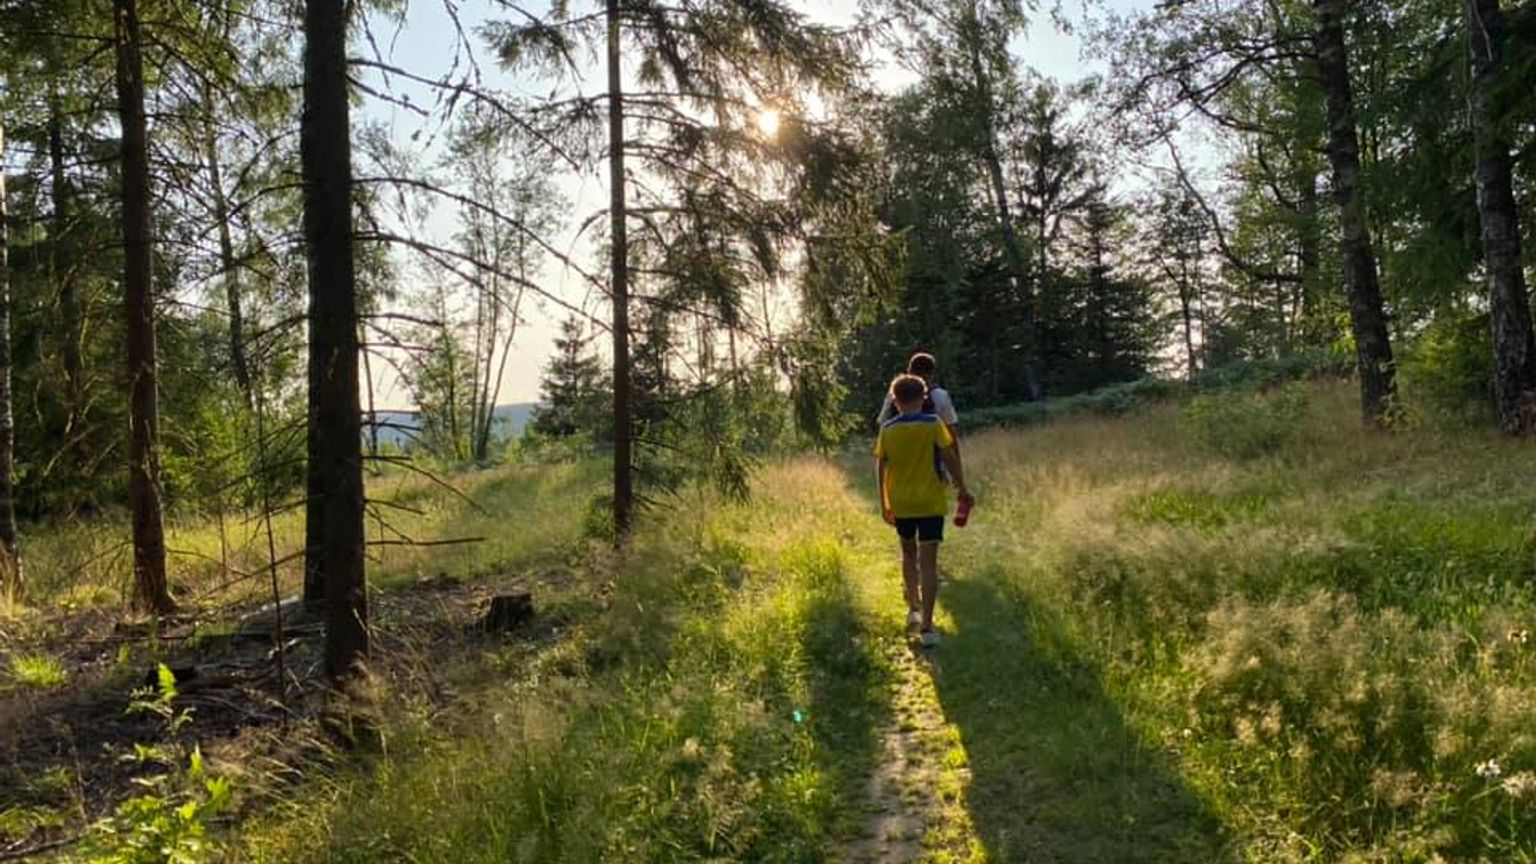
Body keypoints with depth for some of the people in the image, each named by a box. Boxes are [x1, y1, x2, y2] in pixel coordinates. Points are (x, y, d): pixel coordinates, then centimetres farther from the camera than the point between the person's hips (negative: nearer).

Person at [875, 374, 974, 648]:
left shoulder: (887, 429, -1)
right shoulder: (933, 424, -7)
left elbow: (880, 468, 1)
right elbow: (950, 458, -8)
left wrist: (883, 503, 10)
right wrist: (963, 489, 3)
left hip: (901, 504, 3)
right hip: (930, 502, -2)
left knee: (909, 552, 24)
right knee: (928, 561, 0)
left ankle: (913, 608, 19)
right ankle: (926, 626, -3)